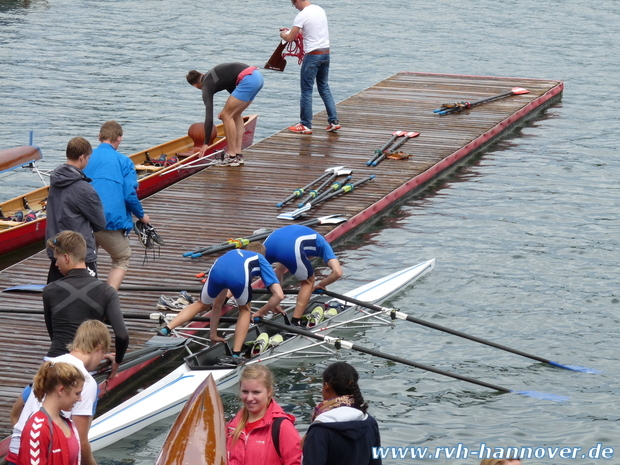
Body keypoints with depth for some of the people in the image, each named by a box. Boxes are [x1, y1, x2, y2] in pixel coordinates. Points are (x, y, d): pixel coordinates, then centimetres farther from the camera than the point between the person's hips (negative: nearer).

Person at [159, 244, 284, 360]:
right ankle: (236, 354, 19)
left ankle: (166, 329, 16)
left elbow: (217, 304, 50)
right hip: (240, 274, -3)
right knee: (245, 309, 29)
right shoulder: (261, 260, 38)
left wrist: (213, 334, 57)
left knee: (202, 305, 32)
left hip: (217, 270, 3)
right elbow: (279, 295, 24)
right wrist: (261, 313, 39)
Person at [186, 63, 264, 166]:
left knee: (226, 116, 0)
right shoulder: (211, 75, 23)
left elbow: (209, 118, -4)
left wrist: (206, 144, 1)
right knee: (235, 114, 18)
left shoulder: (207, 87, -1)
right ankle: (238, 155, 18)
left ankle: (232, 156, 2)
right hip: (257, 76, 9)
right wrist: (228, 110, 27)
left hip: (248, 80, -9)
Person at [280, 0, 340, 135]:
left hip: (313, 55, -8)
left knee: (306, 90, 2)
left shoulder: (302, 15, -14)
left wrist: (283, 34, 12)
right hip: (326, 52, 8)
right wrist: (295, 32, 26)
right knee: (324, 87, 16)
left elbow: (290, 38, -10)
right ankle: (333, 121, 12)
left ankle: (305, 125, 6)